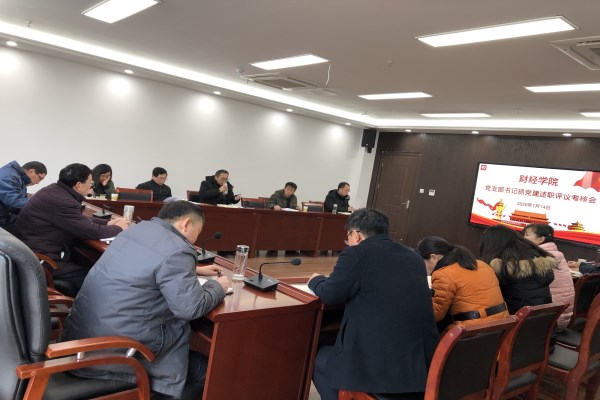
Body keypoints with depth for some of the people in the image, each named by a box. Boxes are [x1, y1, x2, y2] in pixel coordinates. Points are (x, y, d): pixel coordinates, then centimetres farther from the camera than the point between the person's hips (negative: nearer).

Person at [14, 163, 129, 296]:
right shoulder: (62, 201, -26)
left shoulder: (56, 190, 4)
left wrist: (108, 223, 10)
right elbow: (92, 231, -21)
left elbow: (81, 220, 17)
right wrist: (119, 228, -4)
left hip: (39, 250, 10)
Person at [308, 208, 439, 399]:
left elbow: (330, 295, -5)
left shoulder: (356, 253, -7)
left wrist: (316, 281, 16)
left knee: (319, 359, 21)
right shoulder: (414, 257, 12)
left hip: (376, 365, -7)